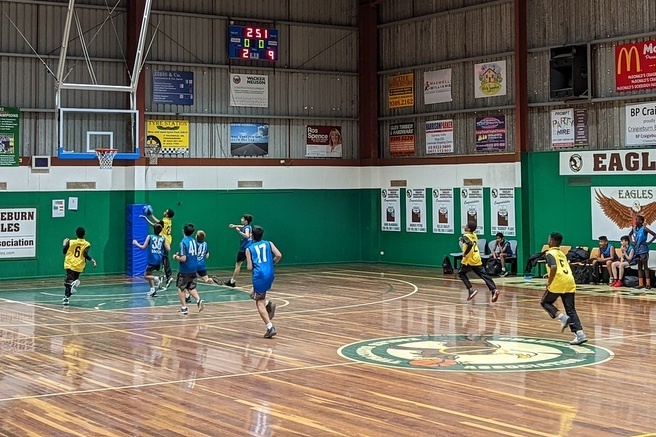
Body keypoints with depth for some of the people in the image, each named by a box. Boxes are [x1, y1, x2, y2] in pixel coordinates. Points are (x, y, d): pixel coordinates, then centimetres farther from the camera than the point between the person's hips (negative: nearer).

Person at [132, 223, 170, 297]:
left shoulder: (150, 237, -1)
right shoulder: (163, 239, 6)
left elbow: (143, 247, -1)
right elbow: (168, 249, 6)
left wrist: (136, 243, 16)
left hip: (152, 260, -5)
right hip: (159, 260, 5)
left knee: (146, 276, 5)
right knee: (150, 274, 24)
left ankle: (157, 278, -22)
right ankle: (153, 290, 20)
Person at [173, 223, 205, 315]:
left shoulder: (183, 242, -17)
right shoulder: (194, 241, 4)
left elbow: (183, 259, -22)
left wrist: (176, 257, -2)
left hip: (185, 270, -6)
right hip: (194, 269, 6)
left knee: (181, 288, 10)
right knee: (191, 288, 18)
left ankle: (184, 308, 10)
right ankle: (199, 300, -5)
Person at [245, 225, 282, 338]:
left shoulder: (249, 249, 5)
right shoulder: (268, 243, 11)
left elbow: (249, 267, 0)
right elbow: (279, 255, -2)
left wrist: (249, 264, 23)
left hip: (259, 275, -4)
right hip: (270, 274, 4)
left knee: (260, 303, 1)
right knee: (254, 295, 28)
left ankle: (270, 327, -11)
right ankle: (269, 304, 1)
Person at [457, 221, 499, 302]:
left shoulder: (466, 236, -12)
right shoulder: (474, 235, 13)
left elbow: (470, 244, -31)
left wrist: (465, 254, -20)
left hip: (469, 260, -7)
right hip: (477, 259, 7)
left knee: (461, 274, 12)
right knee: (484, 275, 1)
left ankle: (471, 290, -1)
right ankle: (494, 290, -15)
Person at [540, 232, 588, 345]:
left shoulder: (550, 253, -1)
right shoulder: (562, 254, 24)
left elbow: (554, 267, -19)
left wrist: (549, 282, -11)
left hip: (558, 283, -7)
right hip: (569, 282, 7)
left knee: (545, 302, 14)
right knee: (571, 310, 8)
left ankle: (563, 318, -7)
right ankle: (580, 334, -6)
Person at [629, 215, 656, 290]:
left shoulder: (644, 229, -13)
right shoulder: (634, 229, 6)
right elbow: (630, 235, 27)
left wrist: (649, 242, -15)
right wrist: (632, 242, 13)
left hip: (644, 250, -7)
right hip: (637, 250, 7)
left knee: (645, 267, -5)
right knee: (639, 267, 9)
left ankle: (648, 284, -4)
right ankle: (641, 284, 14)